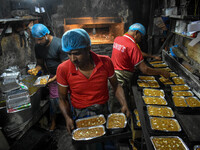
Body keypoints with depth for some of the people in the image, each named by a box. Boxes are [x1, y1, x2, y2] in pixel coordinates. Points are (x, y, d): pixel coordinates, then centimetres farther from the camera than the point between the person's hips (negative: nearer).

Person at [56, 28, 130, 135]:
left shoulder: (105, 62, -14)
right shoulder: (63, 69, -17)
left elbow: (115, 85, 1)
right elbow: (62, 99, -5)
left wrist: (124, 104, -14)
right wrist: (67, 118, -21)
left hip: (103, 113, 1)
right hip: (80, 116, -1)